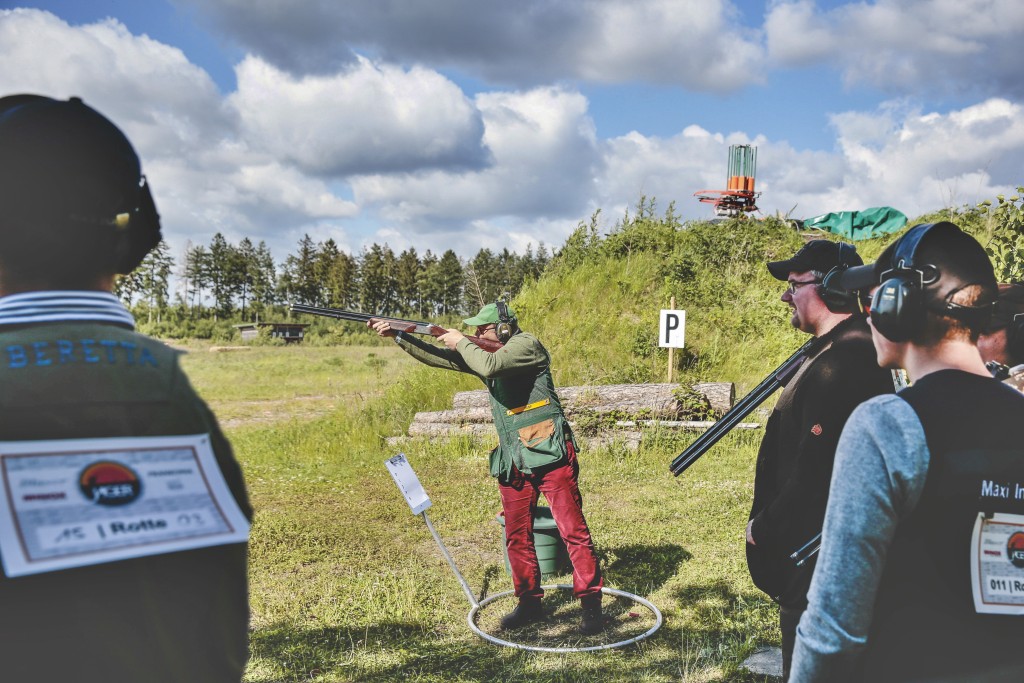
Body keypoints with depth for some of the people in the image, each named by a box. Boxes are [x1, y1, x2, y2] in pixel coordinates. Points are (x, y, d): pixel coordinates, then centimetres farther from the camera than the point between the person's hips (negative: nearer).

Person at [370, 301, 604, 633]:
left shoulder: (526, 344, -8)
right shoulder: (483, 352, 15)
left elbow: (490, 366, -25)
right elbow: (439, 357, 15)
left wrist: (461, 342, -8)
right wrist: (396, 335, 5)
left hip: (550, 455, -8)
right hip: (514, 463, 8)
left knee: (574, 531, -4)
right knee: (517, 536, 10)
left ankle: (591, 605, 4)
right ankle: (529, 603, 23)